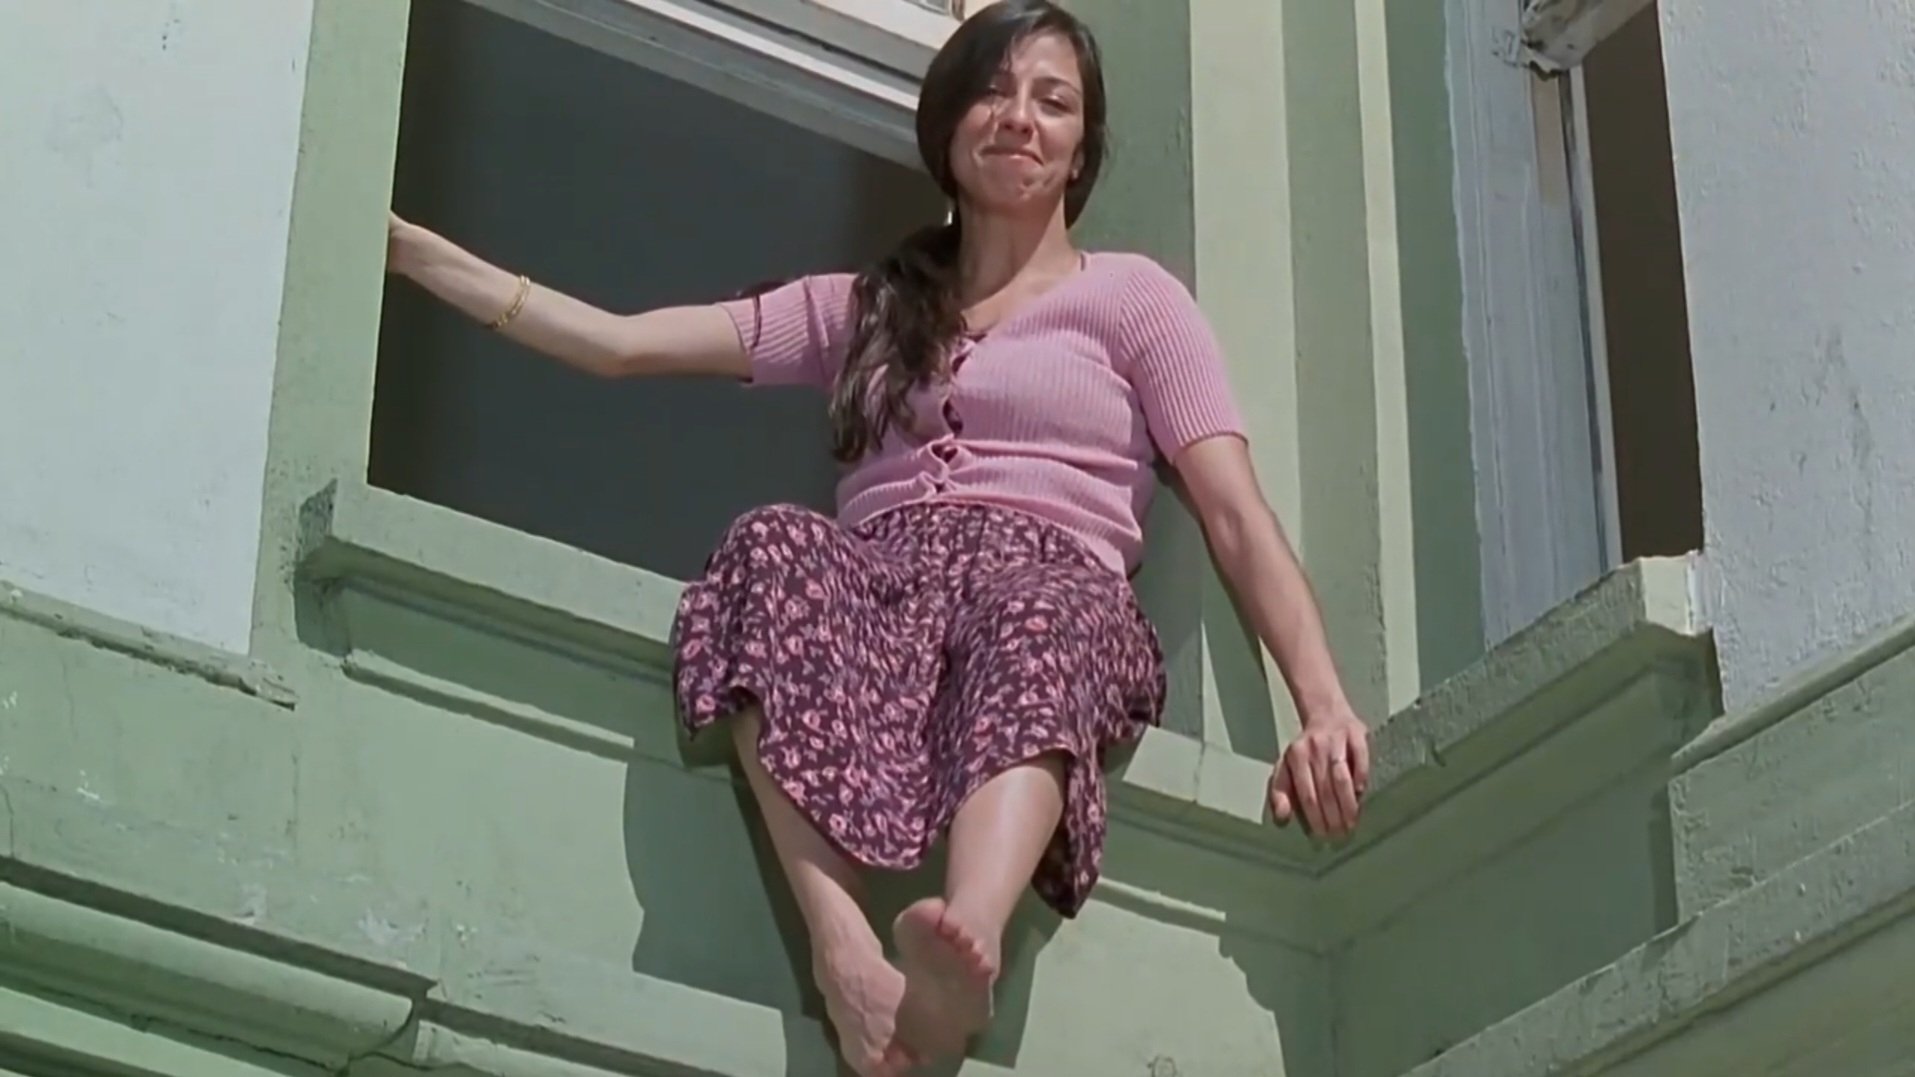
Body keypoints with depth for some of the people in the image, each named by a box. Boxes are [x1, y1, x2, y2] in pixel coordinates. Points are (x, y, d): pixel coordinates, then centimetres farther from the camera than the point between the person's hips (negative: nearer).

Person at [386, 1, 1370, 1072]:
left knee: (1037, 610, -40)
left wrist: (1325, 703, -10)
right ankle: (847, 956, -54)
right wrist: (409, 248, 15)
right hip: (877, 586, 2)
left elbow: (1236, 513, 7)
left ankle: (964, 951, -71)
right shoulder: (860, 310, 30)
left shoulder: (1132, 295, 20)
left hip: (1049, 589, -2)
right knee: (774, 546, -34)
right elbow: (617, 343, 23)